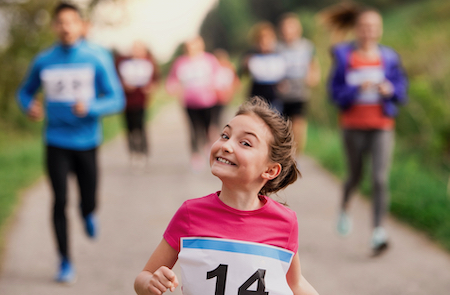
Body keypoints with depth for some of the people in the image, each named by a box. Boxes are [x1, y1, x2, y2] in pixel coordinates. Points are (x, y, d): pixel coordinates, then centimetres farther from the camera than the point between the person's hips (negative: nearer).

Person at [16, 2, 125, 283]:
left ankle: (88, 213, 45)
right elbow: (25, 91, 16)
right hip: (56, 142, 0)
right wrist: (29, 106, -8)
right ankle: (65, 262, 9)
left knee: (89, 203, 6)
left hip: (87, 141, 0)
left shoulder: (95, 60, -4)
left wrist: (90, 107, -23)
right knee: (60, 201, -4)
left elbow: (117, 99, -5)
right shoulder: (43, 61, 1)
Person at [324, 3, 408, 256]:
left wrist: (390, 90, -14)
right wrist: (357, 89, -20)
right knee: (355, 176, 15)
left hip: (382, 125, 0)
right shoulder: (344, 57, -3)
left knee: (380, 178, -13)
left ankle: (379, 232, -13)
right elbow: (335, 93, -4)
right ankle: (345, 208, 46)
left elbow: (402, 89, 7)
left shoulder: (389, 57, 1)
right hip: (354, 125, 0)